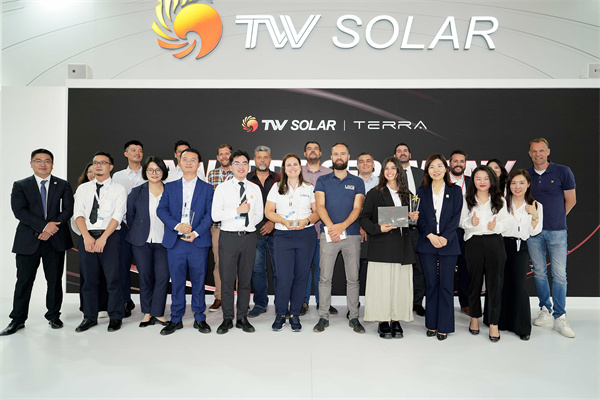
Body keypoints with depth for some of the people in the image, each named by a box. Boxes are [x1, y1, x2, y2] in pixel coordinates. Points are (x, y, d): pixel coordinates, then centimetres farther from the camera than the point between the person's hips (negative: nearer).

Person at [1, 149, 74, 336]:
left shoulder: (63, 185, 8)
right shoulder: (20, 186, 7)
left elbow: (68, 210, -1)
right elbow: (19, 211, -7)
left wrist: (52, 228, -14)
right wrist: (44, 226, -17)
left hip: (55, 240, 1)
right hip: (28, 241, 0)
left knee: (55, 280, 6)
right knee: (24, 281, 4)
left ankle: (53, 316, 20)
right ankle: (18, 319, 18)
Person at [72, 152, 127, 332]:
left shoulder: (119, 189, 4)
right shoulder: (83, 189, 14)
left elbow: (117, 216, -6)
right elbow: (78, 214, 4)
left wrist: (102, 238, -15)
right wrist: (87, 236, -10)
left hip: (109, 237, -3)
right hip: (86, 237, 3)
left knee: (113, 278, -2)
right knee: (88, 279, 8)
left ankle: (115, 317, 11)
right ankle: (90, 317, 21)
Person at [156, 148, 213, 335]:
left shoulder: (207, 188, 8)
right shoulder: (170, 187, 13)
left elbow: (209, 214, -1)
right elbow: (161, 210, 3)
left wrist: (196, 233, -13)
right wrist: (177, 225, -13)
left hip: (198, 241, -1)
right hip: (175, 242, 1)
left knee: (198, 281, 5)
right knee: (176, 281, 6)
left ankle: (199, 318, 18)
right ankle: (176, 319, 19)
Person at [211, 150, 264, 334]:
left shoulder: (255, 189, 10)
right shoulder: (222, 188, 1)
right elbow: (215, 215, -8)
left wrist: (251, 221, -3)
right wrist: (238, 210, -14)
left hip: (249, 237, 3)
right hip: (229, 237, -2)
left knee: (245, 279, 9)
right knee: (227, 279, 2)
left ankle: (242, 318, 21)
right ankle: (227, 319, 16)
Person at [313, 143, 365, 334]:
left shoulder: (357, 182, 11)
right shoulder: (322, 180, 10)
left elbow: (357, 208, 0)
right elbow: (320, 206, -2)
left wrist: (342, 226, -16)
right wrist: (331, 226, -17)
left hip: (352, 235, 1)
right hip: (328, 234, 0)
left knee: (353, 278, 5)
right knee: (325, 277, 1)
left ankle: (354, 318, 15)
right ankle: (323, 317, 11)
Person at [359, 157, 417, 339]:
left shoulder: (406, 194, 15)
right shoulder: (374, 193, 3)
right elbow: (364, 218, -1)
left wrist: (413, 218, 0)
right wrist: (378, 228, -15)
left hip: (402, 245, 4)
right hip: (381, 246, -3)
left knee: (400, 283, 4)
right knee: (382, 283, -3)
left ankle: (396, 321, 16)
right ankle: (383, 322, 9)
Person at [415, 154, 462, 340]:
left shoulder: (455, 191, 6)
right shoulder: (422, 191, 8)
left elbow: (456, 217, -1)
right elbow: (419, 217, 3)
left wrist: (445, 237, -13)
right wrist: (430, 236, -12)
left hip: (448, 244, -1)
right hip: (427, 244, 1)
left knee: (446, 285, 2)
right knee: (431, 284, 7)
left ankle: (444, 326, 13)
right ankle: (431, 324, 18)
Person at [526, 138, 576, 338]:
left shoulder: (563, 172, -1)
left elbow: (571, 200, 4)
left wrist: (556, 218, 7)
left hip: (556, 231, -2)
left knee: (559, 274, -2)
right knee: (539, 272, 8)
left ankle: (560, 318, 7)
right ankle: (545, 310, 22)